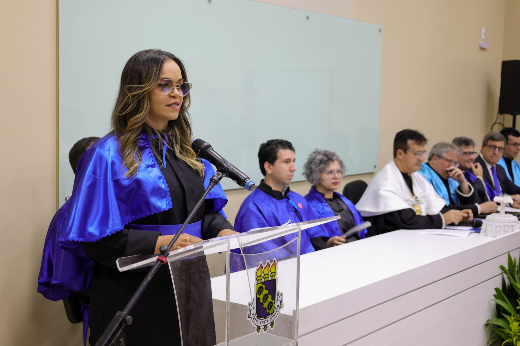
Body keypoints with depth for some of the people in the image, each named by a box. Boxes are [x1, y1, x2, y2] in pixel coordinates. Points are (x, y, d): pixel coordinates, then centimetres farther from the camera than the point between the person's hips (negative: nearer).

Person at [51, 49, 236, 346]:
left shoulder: (188, 150, 10)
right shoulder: (109, 155, -11)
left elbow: (206, 208, 14)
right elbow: (93, 237, -14)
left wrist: (221, 230, -7)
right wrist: (157, 244, -24)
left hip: (189, 286, 7)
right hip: (135, 293, -6)